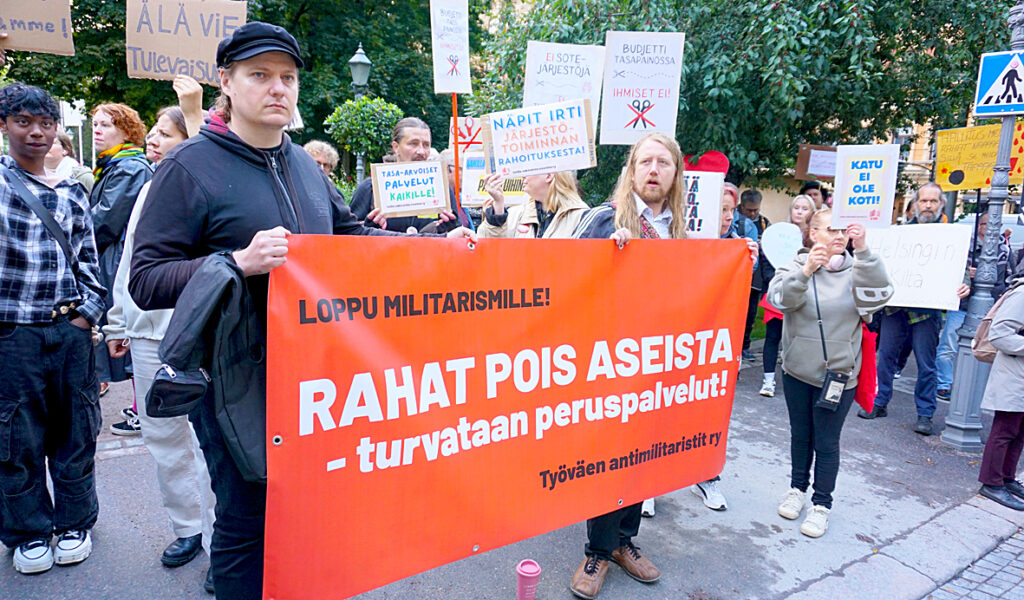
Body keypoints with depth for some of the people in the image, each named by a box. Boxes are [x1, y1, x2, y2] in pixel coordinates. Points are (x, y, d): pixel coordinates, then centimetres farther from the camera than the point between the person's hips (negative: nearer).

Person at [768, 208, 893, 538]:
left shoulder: (856, 270, -5)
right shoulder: (796, 265, -6)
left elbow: (877, 294, -24)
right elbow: (779, 297, -24)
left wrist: (863, 251, -36)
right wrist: (806, 271, -42)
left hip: (838, 374, -1)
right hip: (798, 371, 1)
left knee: (826, 443, 8)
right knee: (800, 434, 18)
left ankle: (821, 504, 25)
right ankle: (798, 488, 38)